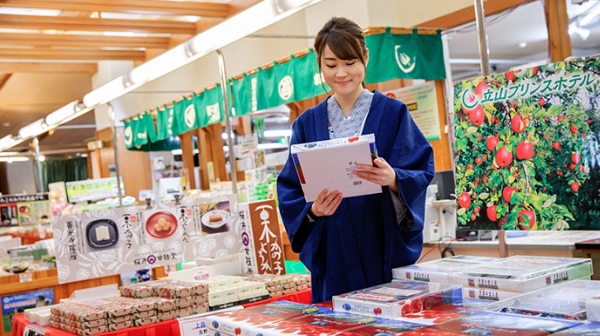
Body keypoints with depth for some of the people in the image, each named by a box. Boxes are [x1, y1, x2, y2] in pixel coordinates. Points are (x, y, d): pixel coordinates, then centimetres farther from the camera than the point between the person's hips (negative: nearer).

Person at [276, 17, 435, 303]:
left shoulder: (393, 113, 2)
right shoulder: (307, 124, 8)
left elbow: (421, 174, -5)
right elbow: (290, 190, 4)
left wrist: (393, 179, -26)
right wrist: (313, 209, -16)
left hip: (387, 251, -1)